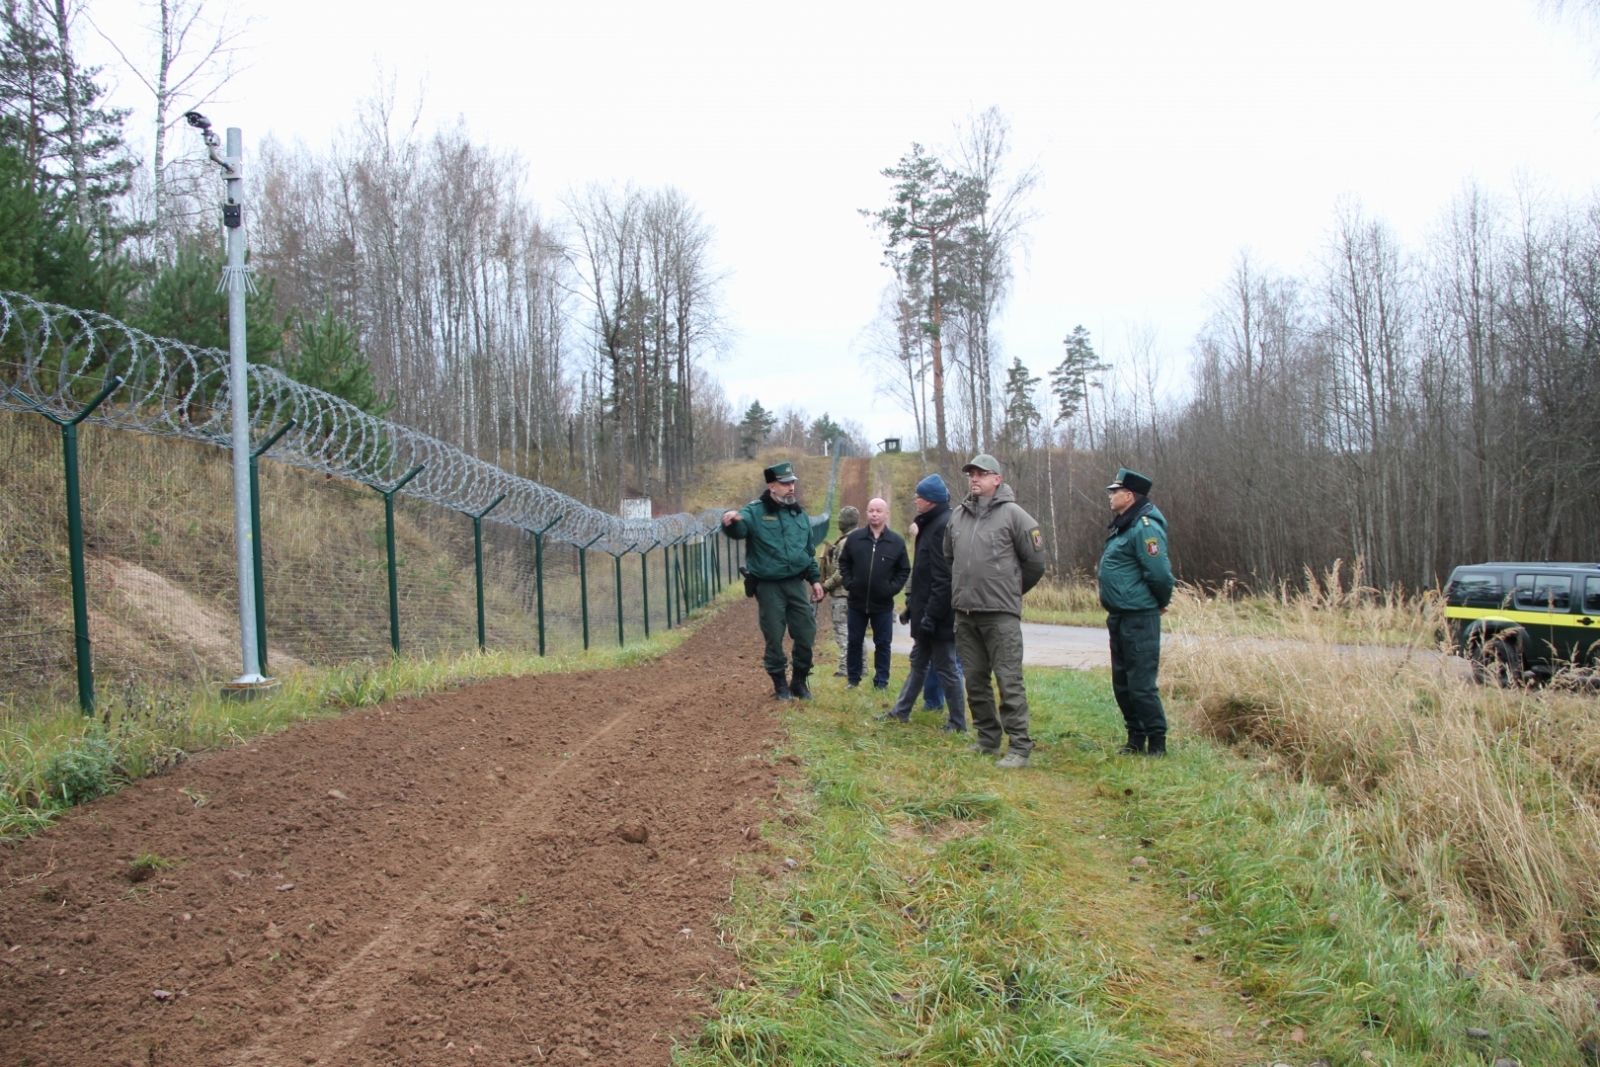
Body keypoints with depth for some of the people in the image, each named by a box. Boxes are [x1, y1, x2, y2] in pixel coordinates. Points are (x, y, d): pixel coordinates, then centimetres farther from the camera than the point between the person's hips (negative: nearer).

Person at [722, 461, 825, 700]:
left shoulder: (800, 514, 10)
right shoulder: (755, 512, -7)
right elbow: (738, 530, -27)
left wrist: (815, 579, 16)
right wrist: (731, 521, -50)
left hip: (796, 584, 5)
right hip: (769, 587, -4)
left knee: (806, 634, 7)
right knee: (774, 638, 3)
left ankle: (799, 681, 24)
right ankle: (780, 684, 20)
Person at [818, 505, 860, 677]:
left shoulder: (845, 543, -17)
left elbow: (841, 571, -21)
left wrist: (825, 585, -11)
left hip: (842, 594, -10)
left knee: (843, 632, -6)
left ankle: (845, 668, -7)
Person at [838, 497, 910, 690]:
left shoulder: (897, 541, -3)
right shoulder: (855, 538, -1)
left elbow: (904, 570, 3)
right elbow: (844, 563, 9)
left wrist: (892, 588, -8)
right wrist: (848, 583, -3)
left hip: (883, 604, -1)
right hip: (857, 601, 1)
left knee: (883, 644, 5)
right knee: (854, 642, 10)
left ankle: (881, 681, 15)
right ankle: (853, 678, 21)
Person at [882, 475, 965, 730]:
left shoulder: (944, 526, -19)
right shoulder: (931, 524, 13)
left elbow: (943, 577, -24)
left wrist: (932, 613, -25)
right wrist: (912, 602, 19)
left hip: (939, 615, -10)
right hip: (926, 610, 10)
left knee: (946, 667, -1)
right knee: (918, 661, 17)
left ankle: (958, 722, 8)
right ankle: (901, 711, 27)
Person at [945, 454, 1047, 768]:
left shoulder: (1013, 515, -5)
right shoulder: (956, 516, 11)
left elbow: (1035, 561, 0)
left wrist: (1010, 590, 9)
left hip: (1001, 613, -6)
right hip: (965, 613, 6)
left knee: (1009, 681, -6)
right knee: (975, 680, 11)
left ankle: (1020, 747, -2)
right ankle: (988, 739, 23)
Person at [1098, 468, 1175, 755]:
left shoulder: (1145, 527, -17)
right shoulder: (1122, 527, 14)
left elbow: (1160, 572, -21)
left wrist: (1162, 602, -6)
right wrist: (1112, 604, 16)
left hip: (1139, 619, -10)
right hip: (1119, 617, 10)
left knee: (1141, 684, -5)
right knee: (1122, 683, 14)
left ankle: (1157, 743, 5)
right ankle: (1135, 738, 24)